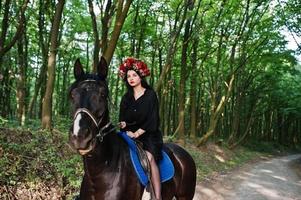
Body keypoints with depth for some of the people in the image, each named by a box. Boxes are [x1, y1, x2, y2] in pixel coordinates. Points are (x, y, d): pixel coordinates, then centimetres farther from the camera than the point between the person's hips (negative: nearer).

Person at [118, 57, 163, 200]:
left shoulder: (150, 94, -2)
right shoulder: (126, 97, 13)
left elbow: (151, 120, -8)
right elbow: (123, 118, 12)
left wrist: (137, 133, -14)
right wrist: (123, 124, -12)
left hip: (148, 134, -4)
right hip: (130, 134, 5)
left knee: (149, 156, -30)